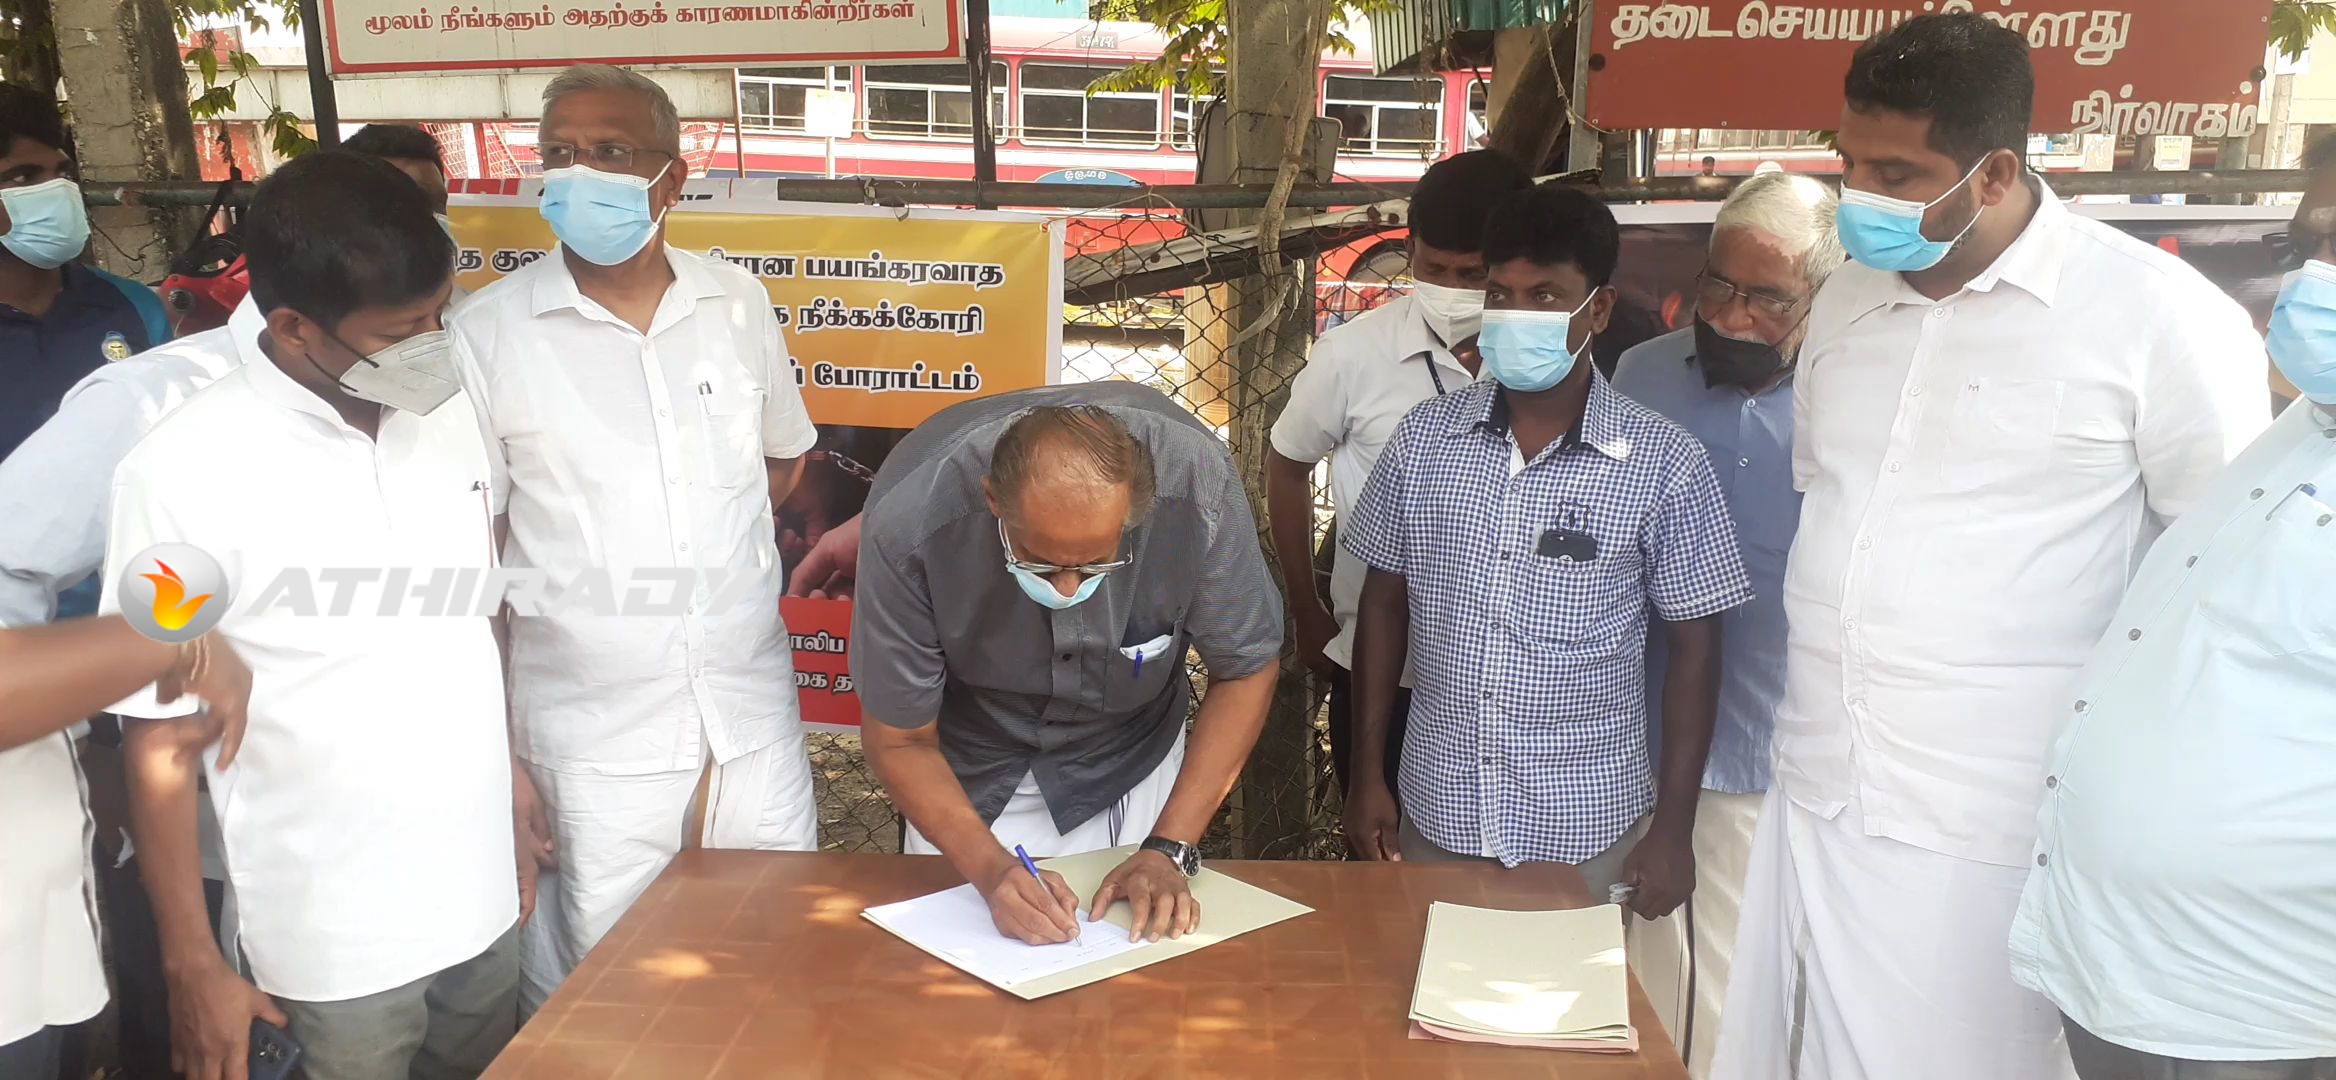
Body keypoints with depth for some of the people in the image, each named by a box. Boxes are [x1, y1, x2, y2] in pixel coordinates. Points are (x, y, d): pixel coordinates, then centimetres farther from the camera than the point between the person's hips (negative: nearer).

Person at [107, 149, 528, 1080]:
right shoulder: (183, 471, -16)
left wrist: (521, 808, 12)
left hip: (482, 896, 5)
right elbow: (160, 741, -10)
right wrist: (191, 968, -6)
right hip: (335, 939, -5)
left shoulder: (450, 413, -1)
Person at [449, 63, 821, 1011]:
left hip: (752, 707, 3)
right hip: (594, 730, -3)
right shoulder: (488, 331, -9)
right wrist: (492, 752, -6)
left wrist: (708, 557, 7)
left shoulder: (737, 304, 2)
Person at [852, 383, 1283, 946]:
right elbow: (900, 740, -20)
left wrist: (1169, 849, -22)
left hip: (1130, 762, 1)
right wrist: (991, 869, -34)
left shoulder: (1198, 484, -33)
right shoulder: (910, 524, -35)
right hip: (970, 777, 0)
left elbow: (1247, 668, -17)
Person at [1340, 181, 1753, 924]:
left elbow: (1693, 647, -3)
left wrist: (1673, 828, -4)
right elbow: (1385, 602, 5)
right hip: (1437, 817, 2)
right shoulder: (1426, 438, -3)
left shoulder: (1663, 463, -10)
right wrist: (1367, 775, 5)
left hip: (1586, 834, -2)